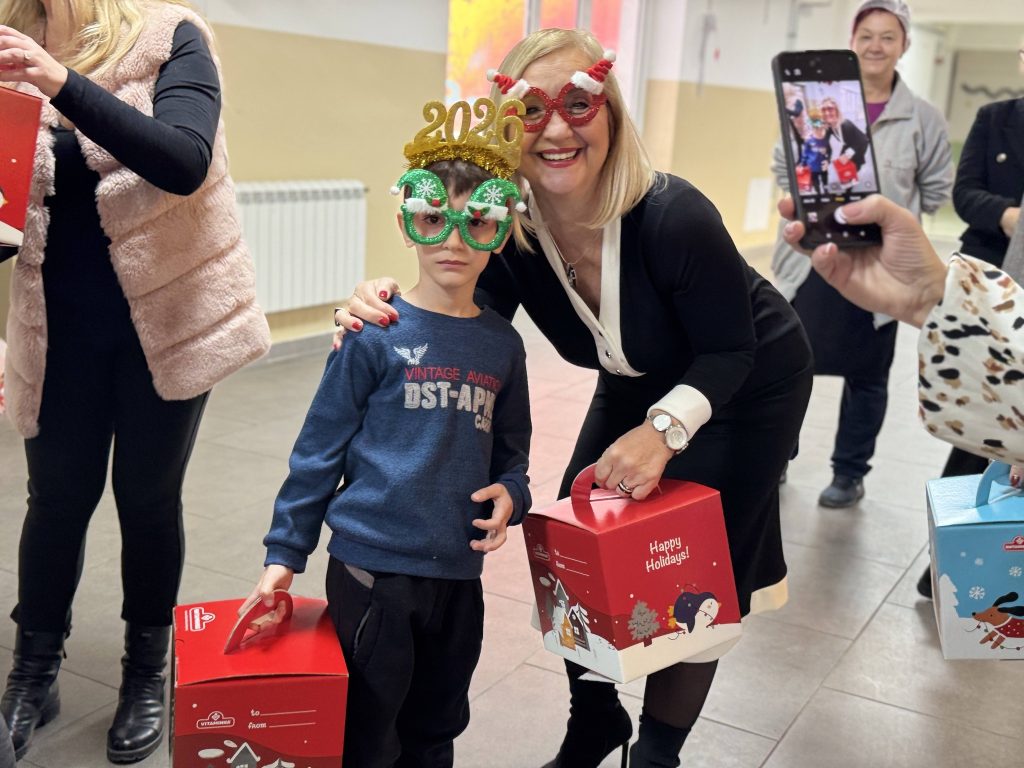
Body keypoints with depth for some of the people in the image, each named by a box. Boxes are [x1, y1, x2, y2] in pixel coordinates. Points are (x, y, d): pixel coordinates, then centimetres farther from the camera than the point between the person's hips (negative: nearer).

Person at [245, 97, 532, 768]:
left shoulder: (502, 343, 5)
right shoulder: (375, 335, -9)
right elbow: (319, 447, -4)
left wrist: (510, 493, -6)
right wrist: (286, 551, -2)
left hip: (459, 574, 5)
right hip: (373, 567, -4)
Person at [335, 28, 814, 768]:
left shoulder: (672, 216, -36)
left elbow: (730, 350, -25)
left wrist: (666, 427, -42)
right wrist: (388, 309, -36)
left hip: (748, 389, -5)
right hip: (640, 387, 5)